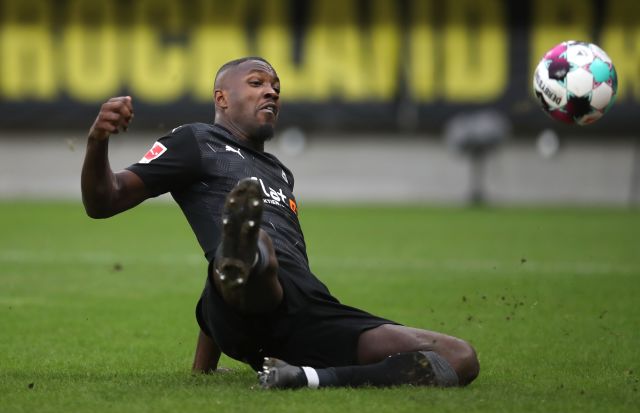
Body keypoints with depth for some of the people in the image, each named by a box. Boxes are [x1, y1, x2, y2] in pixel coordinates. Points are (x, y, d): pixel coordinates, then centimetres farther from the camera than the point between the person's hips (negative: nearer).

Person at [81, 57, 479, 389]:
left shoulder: (280, 173, 40)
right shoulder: (197, 142, 21)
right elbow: (103, 203, 11)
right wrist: (98, 142, -12)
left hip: (312, 313, 6)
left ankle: (307, 378, -34)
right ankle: (241, 259, -79)